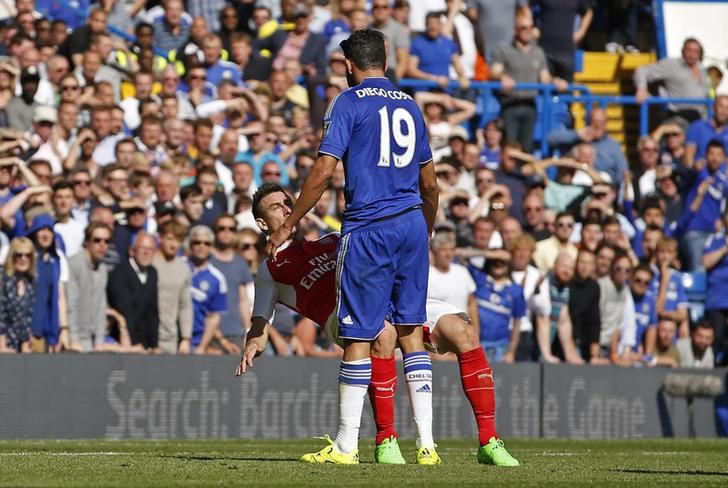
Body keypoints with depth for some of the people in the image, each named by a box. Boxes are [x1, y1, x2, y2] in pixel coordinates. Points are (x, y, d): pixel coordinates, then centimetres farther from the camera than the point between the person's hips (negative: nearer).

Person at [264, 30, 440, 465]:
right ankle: (426, 443, 4)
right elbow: (430, 185, 18)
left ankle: (346, 445, 1)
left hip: (369, 228, -5)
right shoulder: (410, 105, 14)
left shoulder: (349, 103, -3)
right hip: (412, 224, 6)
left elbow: (324, 172, -11)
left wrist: (288, 227, -5)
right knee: (411, 331, 9)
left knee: (358, 338, -2)